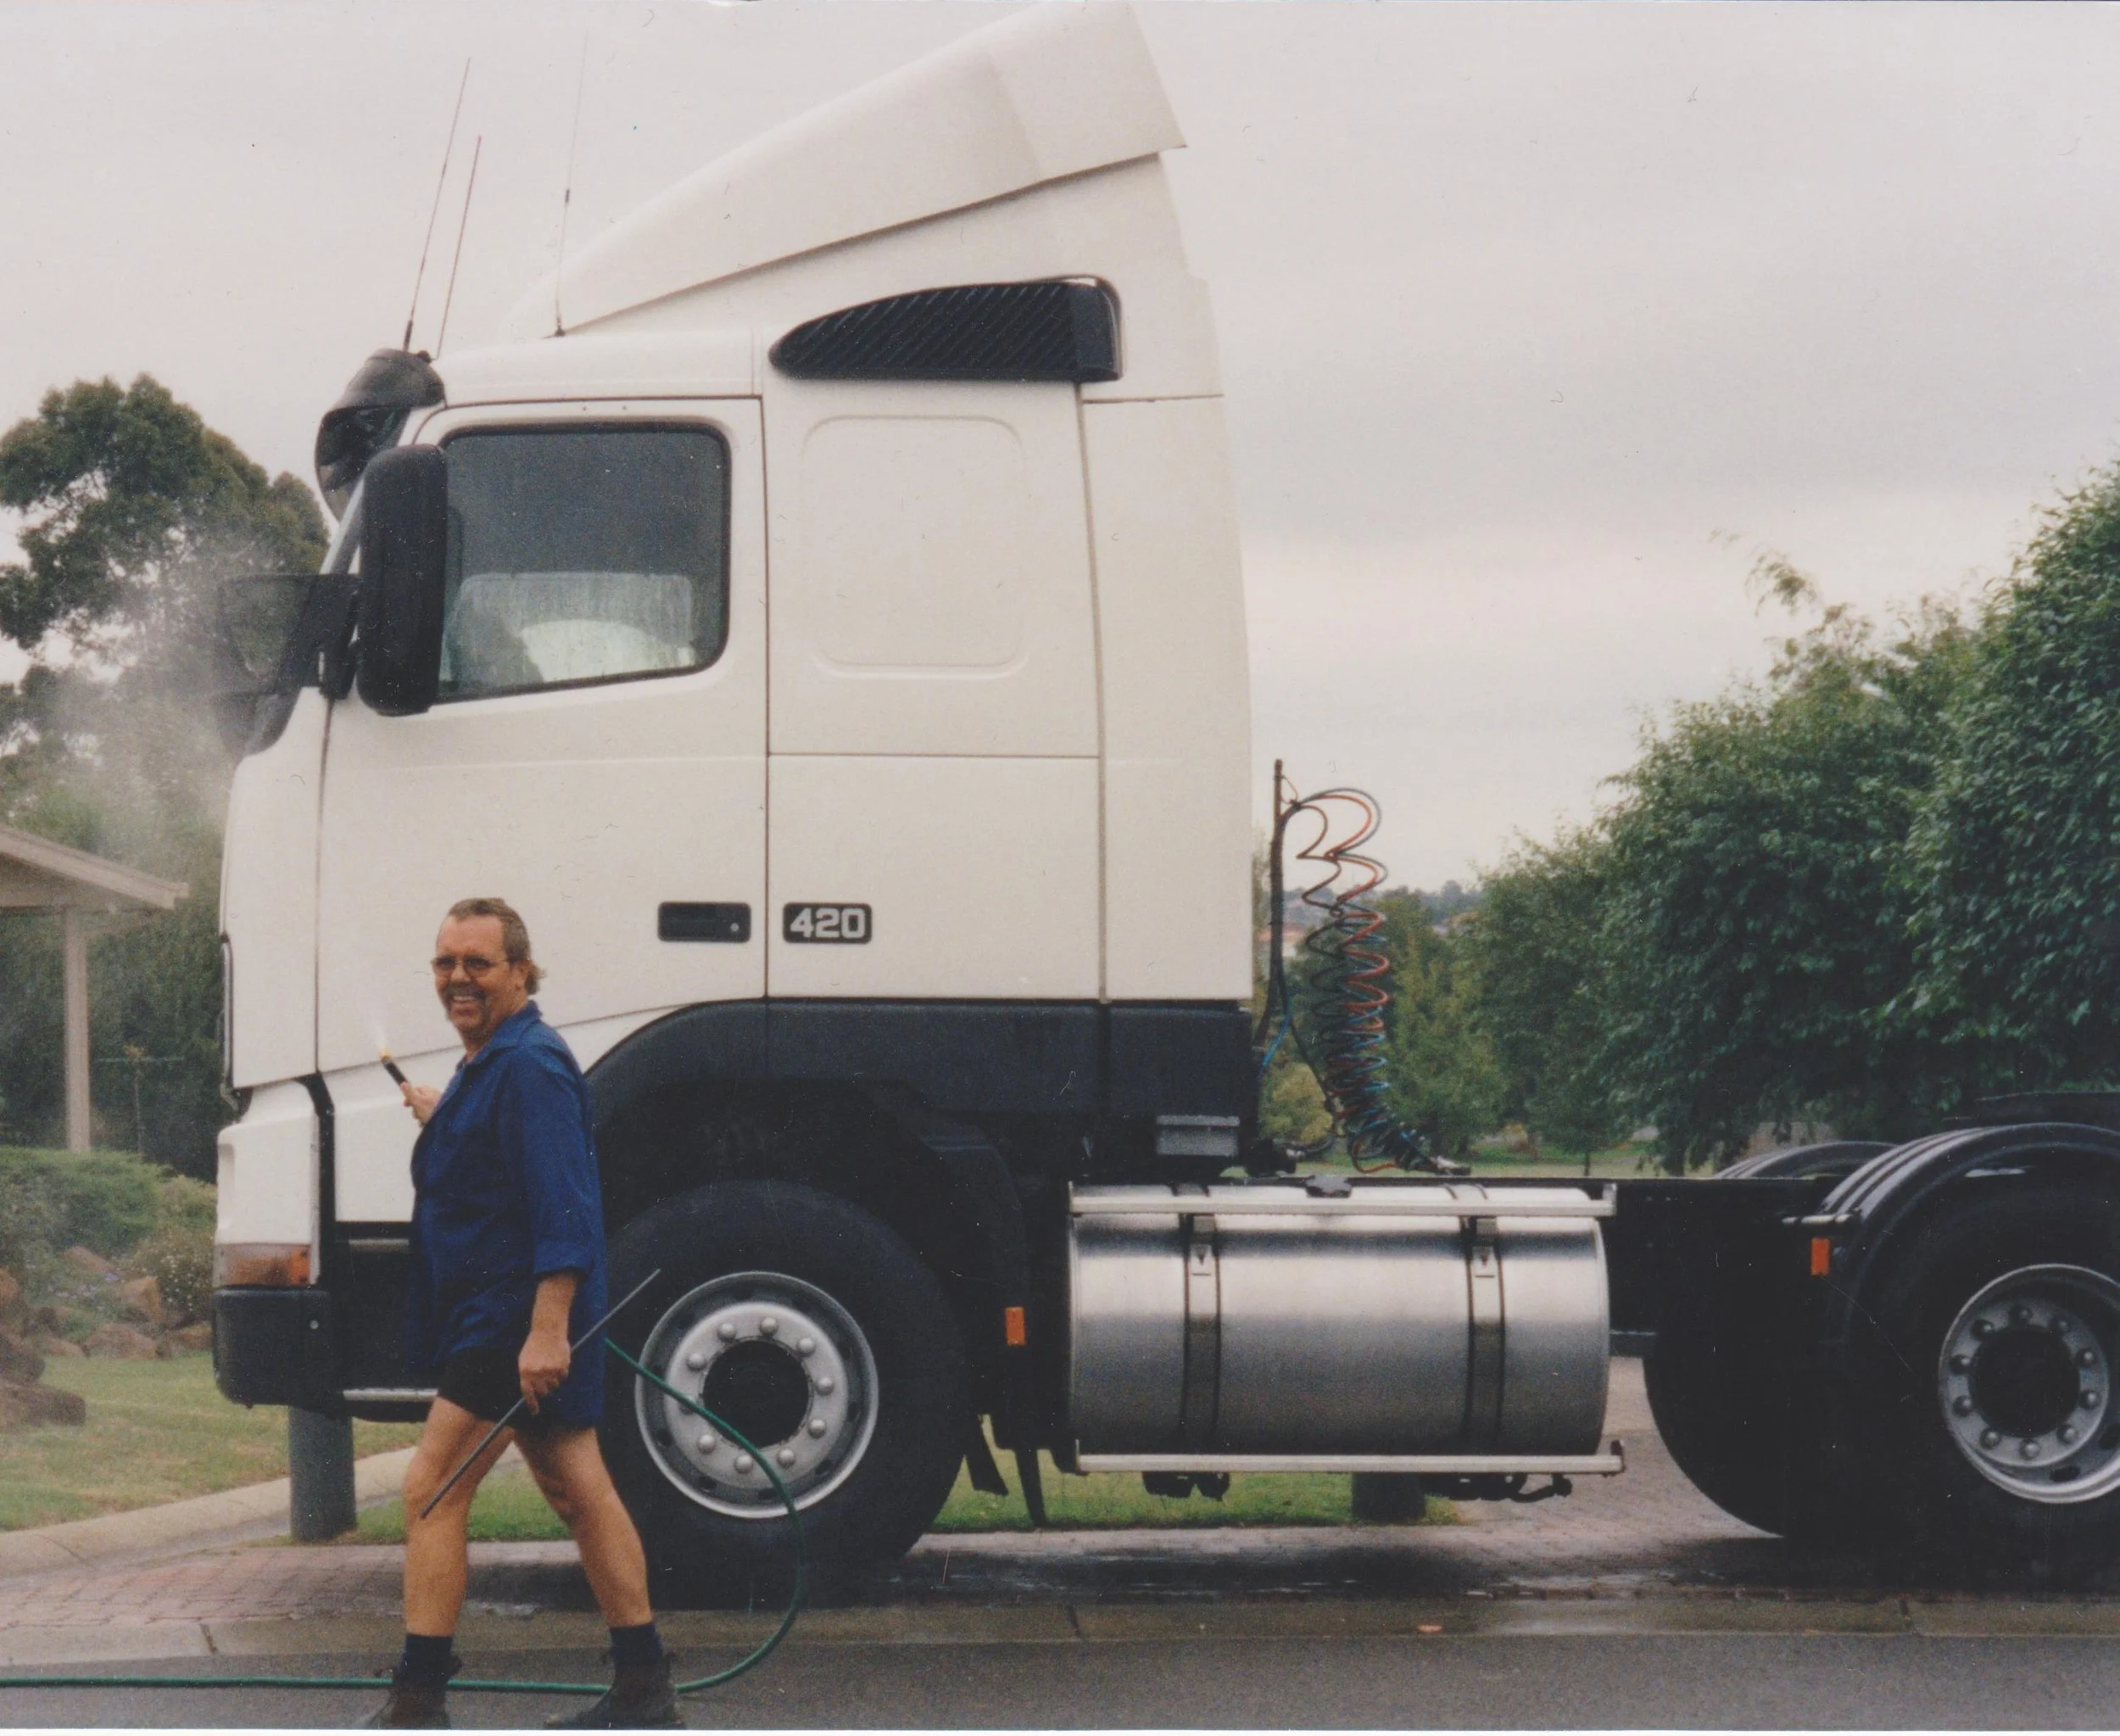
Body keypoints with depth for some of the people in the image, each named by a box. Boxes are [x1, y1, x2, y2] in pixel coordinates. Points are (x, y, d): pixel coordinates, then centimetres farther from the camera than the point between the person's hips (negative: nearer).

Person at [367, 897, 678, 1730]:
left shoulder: (527, 1066, -16)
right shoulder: (490, 1064, 16)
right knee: (579, 1491, 12)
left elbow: (563, 1207, -24)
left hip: (516, 1317, -11)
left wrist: (548, 1327, -30)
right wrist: (441, 1121, 34)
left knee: (431, 1493, -9)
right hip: (526, 1324, 11)